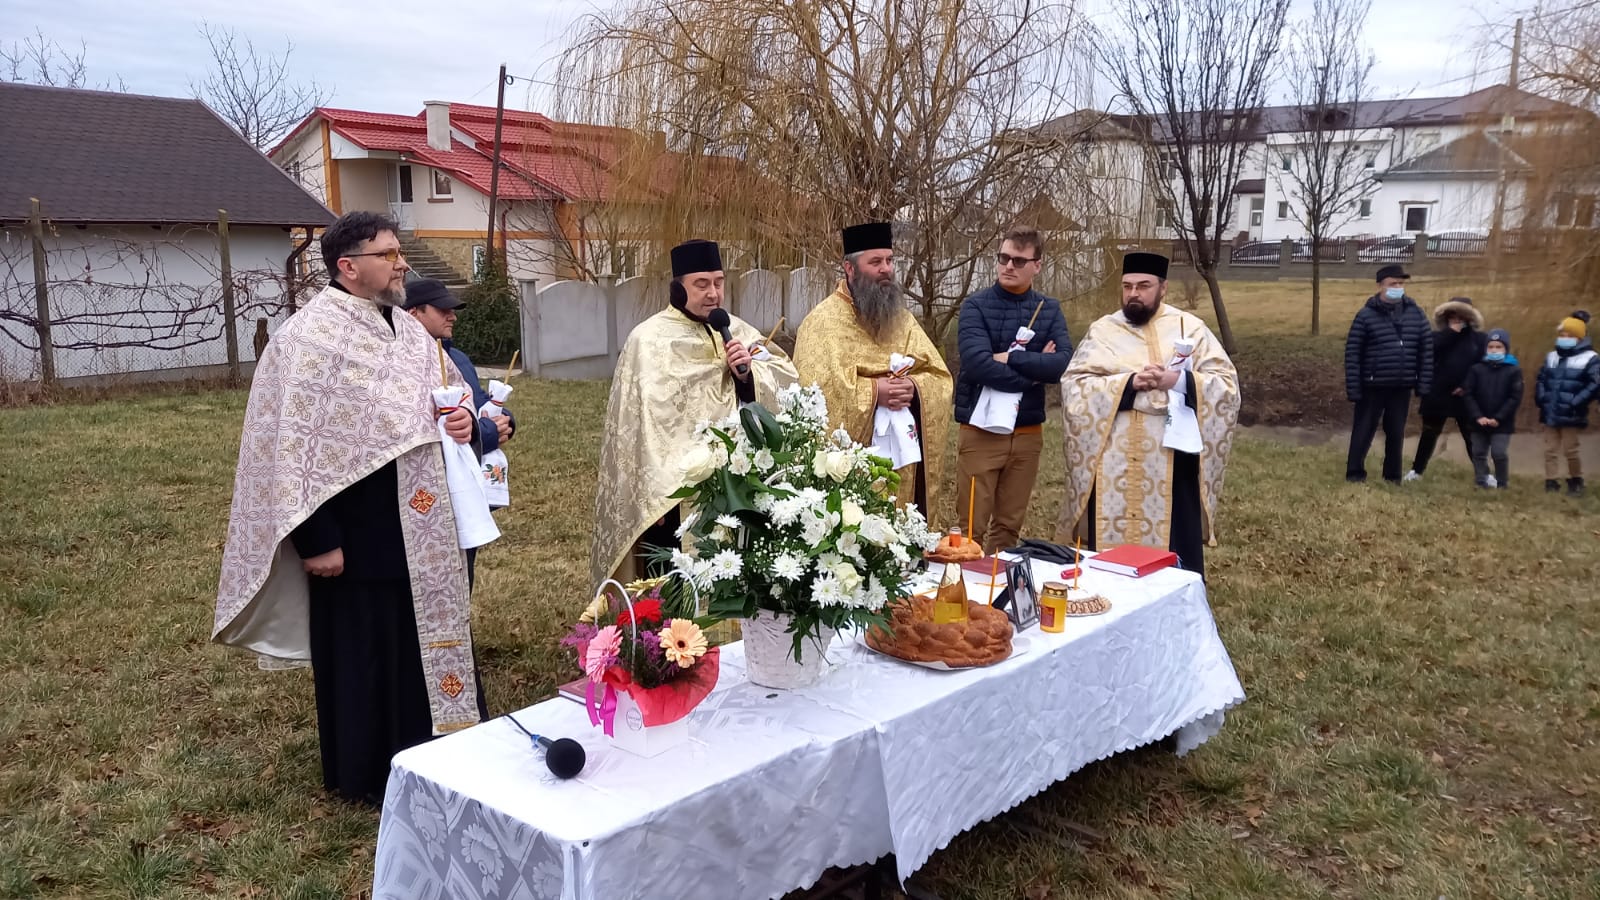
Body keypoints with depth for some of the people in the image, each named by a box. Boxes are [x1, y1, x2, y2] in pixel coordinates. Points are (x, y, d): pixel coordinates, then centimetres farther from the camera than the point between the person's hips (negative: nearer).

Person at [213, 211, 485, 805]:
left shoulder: (410, 334, 10)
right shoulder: (311, 336, -14)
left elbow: (453, 403, 20)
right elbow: (289, 444, -18)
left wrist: (466, 424, -4)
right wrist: (315, 539, -20)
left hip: (422, 532, 8)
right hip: (354, 534, -7)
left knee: (430, 640, 16)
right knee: (363, 656, 7)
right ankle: (367, 776, 25)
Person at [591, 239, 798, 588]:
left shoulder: (737, 330, 9)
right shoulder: (649, 340, -9)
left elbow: (786, 379, 6)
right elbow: (643, 421, -13)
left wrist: (749, 371, -14)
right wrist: (657, 493, -18)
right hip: (675, 487, -5)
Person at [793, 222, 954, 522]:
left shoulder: (902, 317, 13)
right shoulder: (823, 321, -6)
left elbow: (940, 376, 10)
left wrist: (914, 387, -12)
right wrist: (874, 391, -20)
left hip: (905, 455, 6)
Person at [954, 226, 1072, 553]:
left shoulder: (1049, 310, 6)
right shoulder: (976, 305, -5)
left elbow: (1063, 364, -9)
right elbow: (978, 364, -20)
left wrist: (1010, 358, -15)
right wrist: (1035, 369, -10)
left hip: (1027, 434, 4)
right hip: (981, 432, -3)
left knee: (1009, 527, 13)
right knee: (972, 528, 1)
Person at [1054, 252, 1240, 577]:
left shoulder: (1189, 327, 6)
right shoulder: (1102, 331, 7)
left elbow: (1228, 384, 1)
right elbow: (1073, 386, -4)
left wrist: (1179, 380, -15)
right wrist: (1128, 383, -15)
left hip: (1171, 462, -1)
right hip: (1113, 464, 1)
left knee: (1174, 556, 2)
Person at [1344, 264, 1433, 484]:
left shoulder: (1415, 313, 4)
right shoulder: (1366, 315, -7)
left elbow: (1427, 349, 7)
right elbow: (1352, 353, -8)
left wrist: (1424, 383, 1)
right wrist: (1353, 388, -12)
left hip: (1402, 387, 3)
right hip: (1372, 386, -3)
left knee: (1396, 433, 12)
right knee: (1363, 431, 4)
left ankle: (1393, 476, 24)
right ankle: (1355, 473, 14)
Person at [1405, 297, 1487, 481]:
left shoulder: (1479, 337, 3)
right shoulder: (1440, 335, 6)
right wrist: (1451, 332, -16)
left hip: (1464, 396, -1)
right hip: (1438, 394, 1)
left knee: (1472, 437, 4)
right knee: (1429, 434, 12)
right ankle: (1417, 470, 21)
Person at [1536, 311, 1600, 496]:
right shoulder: (1552, 357, 16)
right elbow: (1541, 379, 21)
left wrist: (1576, 402, -19)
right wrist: (1540, 398, 4)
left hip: (1570, 416, -5)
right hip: (1550, 414, 6)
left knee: (1570, 451, 0)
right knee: (1551, 450, 6)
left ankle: (1576, 483, 18)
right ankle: (1551, 484, 12)